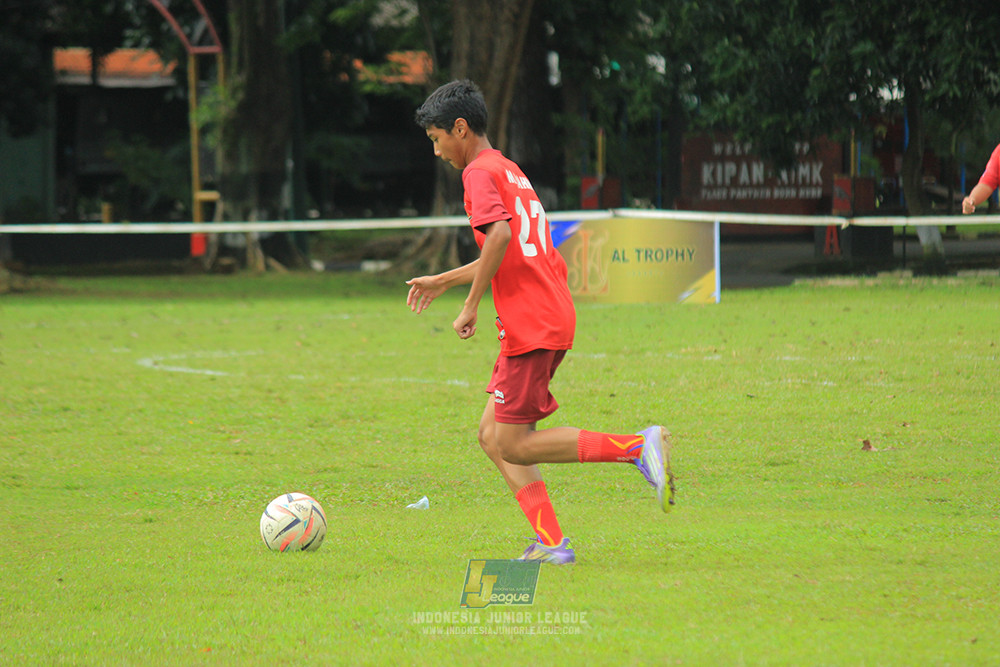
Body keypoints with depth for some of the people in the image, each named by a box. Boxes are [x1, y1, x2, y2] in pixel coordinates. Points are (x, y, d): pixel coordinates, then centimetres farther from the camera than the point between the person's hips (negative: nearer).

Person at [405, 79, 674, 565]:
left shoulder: (480, 173, -7)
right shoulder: (509, 171, 23)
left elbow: (500, 235, -25)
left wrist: (471, 306, -19)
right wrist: (443, 281, 38)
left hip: (530, 325, -10)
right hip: (553, 317, 10)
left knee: (513, 444, -6)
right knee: (492, 436, 10)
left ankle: (638, 447, -13)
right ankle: (550, 543, 1)